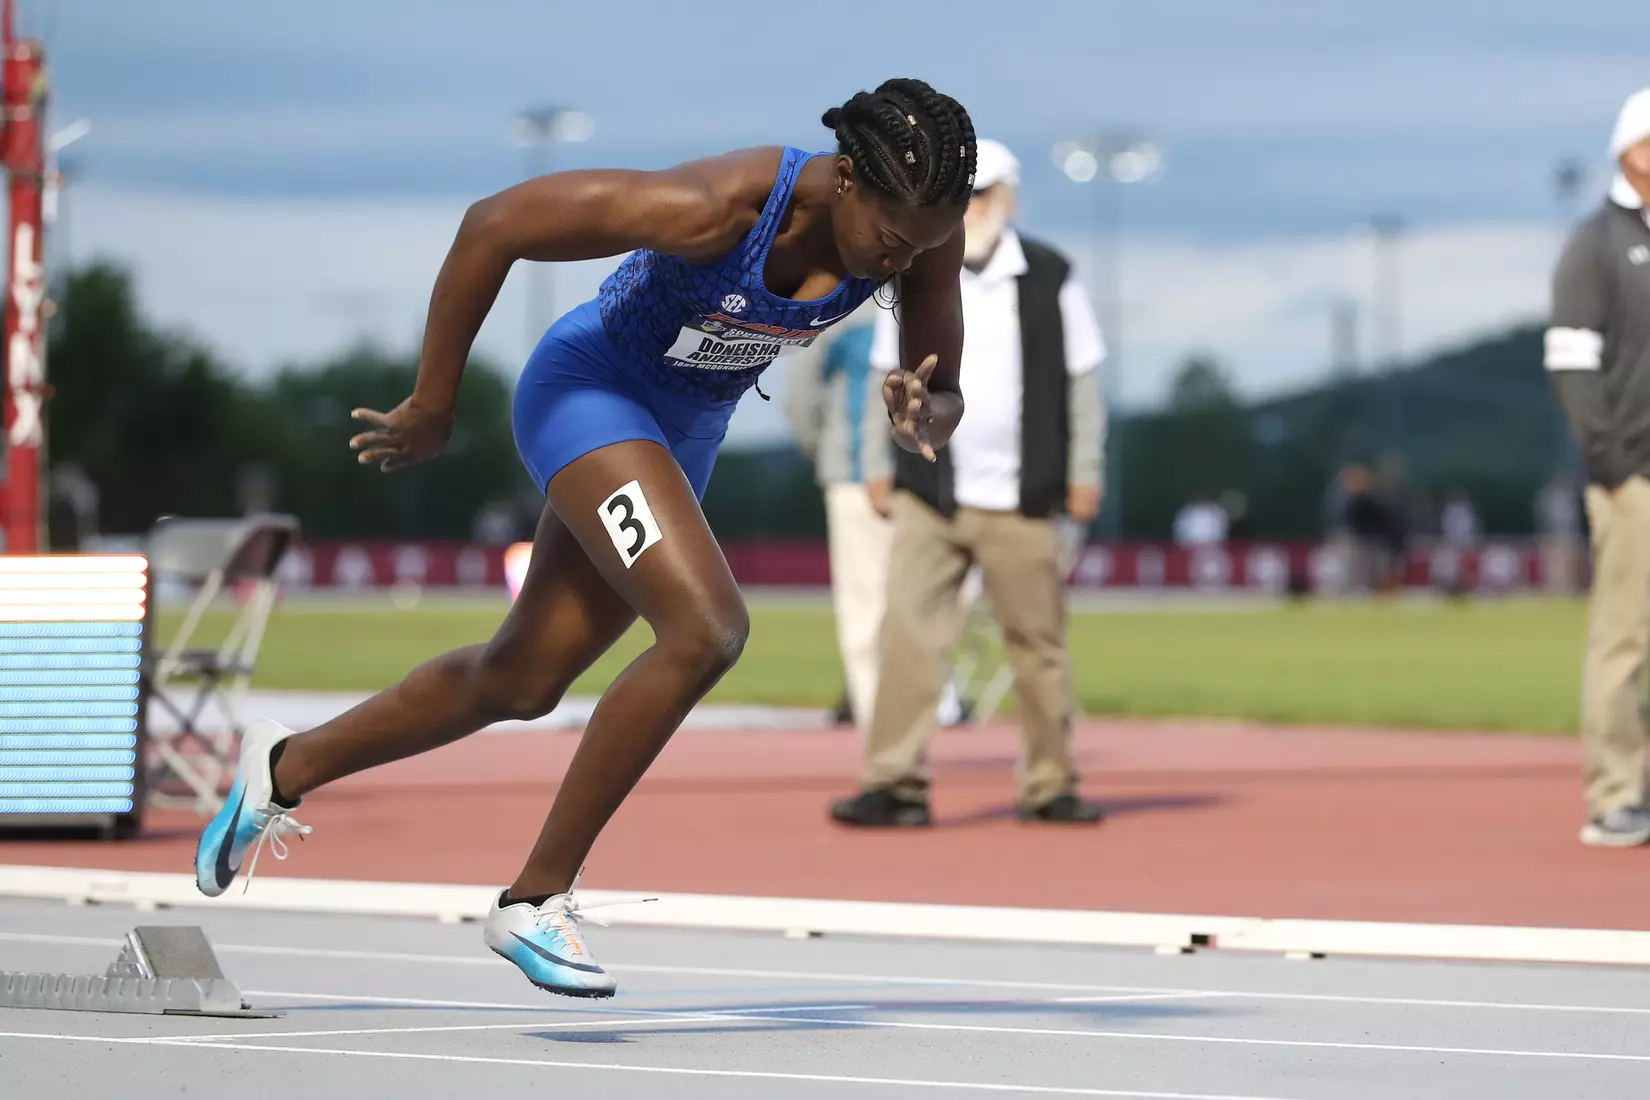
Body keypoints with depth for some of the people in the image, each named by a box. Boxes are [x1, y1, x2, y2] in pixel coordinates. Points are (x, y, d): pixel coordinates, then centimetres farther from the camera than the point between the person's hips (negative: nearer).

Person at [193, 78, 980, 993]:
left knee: (521, 683, 17)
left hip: (685, 433, 7)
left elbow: (942, 396, -3)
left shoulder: (924, 233, -18)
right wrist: (430, 408, -19)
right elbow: (494, 225, -27)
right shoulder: (719, 207, -35)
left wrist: (921, 419, -29)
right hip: (590, 390, -7)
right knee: (706, 629, -27)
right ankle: (534, 899, -14)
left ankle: (288, 767, 40)